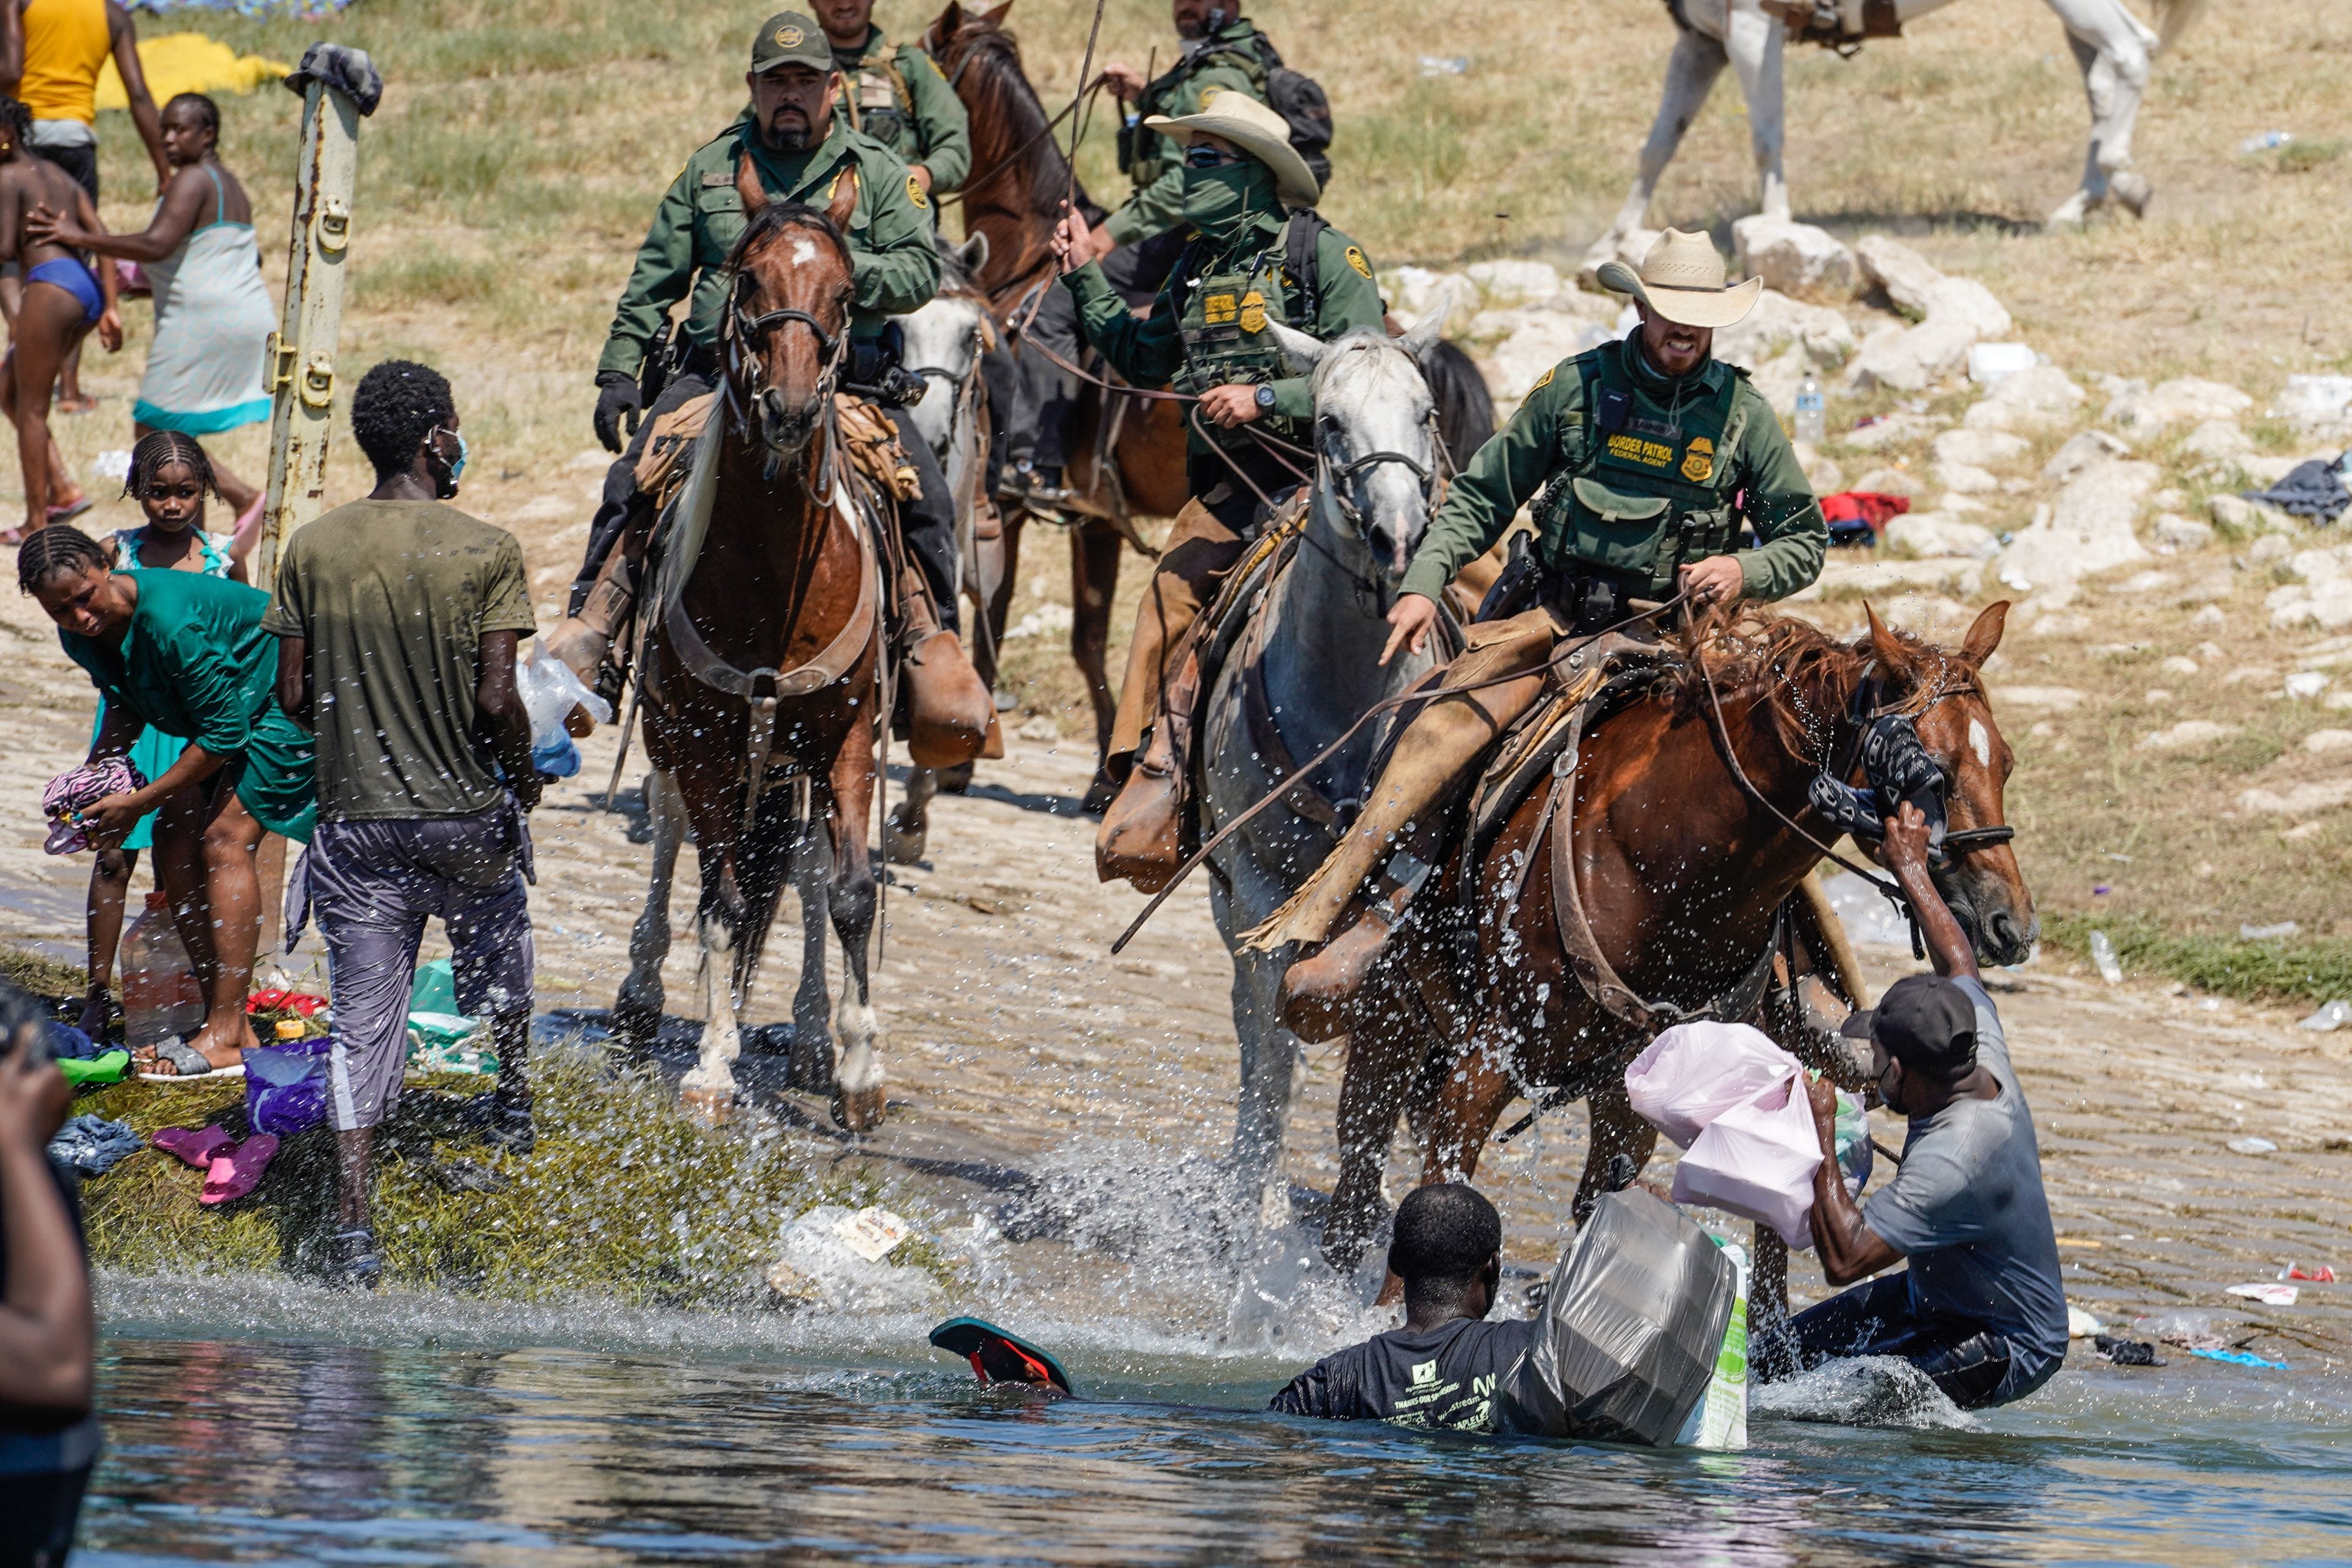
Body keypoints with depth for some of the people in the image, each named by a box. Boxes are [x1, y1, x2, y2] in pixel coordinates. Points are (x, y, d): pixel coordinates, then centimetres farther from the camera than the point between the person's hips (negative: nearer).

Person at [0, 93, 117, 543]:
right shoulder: (58, 175, 20)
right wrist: (110, 308, 12)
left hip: (52, 287, -9)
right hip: (88, 286, 9)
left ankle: (36, 521, 4)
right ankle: (62, 489, 10)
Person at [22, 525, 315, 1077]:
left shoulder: (171, 622, -35)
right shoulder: (82, 634, -7)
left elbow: (225, 734, -28)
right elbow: (127, 705, 14)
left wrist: (139, 803, -22)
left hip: (289, 703, -9)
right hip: (230, 712, 9)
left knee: (225, 840, -18)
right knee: (175, 840, -1)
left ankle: (225, 1040, -19)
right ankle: (225, 1022, 4)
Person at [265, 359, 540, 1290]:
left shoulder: (313, 550, -2)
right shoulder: (486, 552, -12)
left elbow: (292, 695, 0)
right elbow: (495, 697, -16)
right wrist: (522, 772, 4)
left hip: (355, 819, 1)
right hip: (466, 813, -1)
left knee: (362, 1028, 1)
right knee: (497, 943, 30)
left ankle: (355, 1227, -10)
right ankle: (514, 1101, 51)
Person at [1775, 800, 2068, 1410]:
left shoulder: (1952, 1163, -37)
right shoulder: (1985, 1063, -11)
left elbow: (1845, 1259, -39)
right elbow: (1960, 966, 12)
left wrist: (1821, 1140, -32)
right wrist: (1911, 868, 21)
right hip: (1935, 1293, 10)